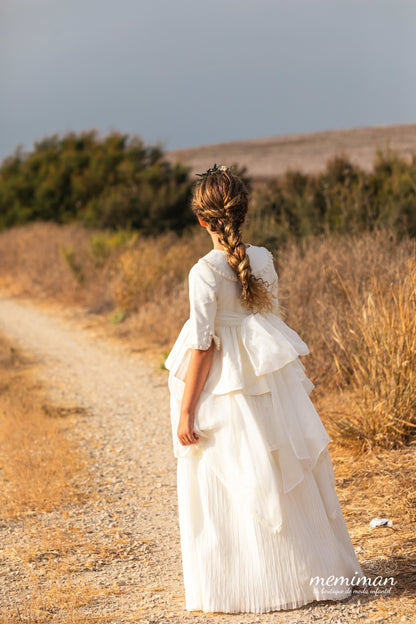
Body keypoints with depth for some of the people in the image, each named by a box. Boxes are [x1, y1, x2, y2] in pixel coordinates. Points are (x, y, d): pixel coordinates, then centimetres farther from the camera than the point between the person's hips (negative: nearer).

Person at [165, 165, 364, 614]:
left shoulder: (204, 272, -17)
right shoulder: (263, 259, 0)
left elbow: (203, 346, -16)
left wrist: (185, 411, -10)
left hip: (227, 390, -6)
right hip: (271, 383, 6)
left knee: (228, 490, 6)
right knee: (290, 477, 17)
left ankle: (252, 584, 14)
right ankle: (319, 569, 28)